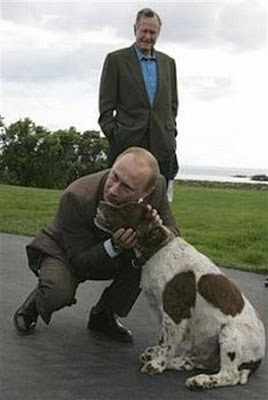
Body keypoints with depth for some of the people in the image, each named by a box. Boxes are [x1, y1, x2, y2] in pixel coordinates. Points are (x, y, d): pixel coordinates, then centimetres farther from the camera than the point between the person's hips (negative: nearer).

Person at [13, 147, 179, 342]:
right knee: (58, 295, -35)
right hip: (65, 251, -4)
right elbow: (79, 262, -27)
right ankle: (37, 301, 6)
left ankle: (104, 316, -4)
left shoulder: (157, 186, -25)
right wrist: (114, 246, -45)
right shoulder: (76, 197, -36)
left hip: (115, 257, 4)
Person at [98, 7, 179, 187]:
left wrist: (171, 131, 9)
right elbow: (106, 104, 1)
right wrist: (113, 136, -6)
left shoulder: (168, 62, 17)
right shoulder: (116, 59, 4)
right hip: (127, 143, -3)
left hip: (161, 145, 4)